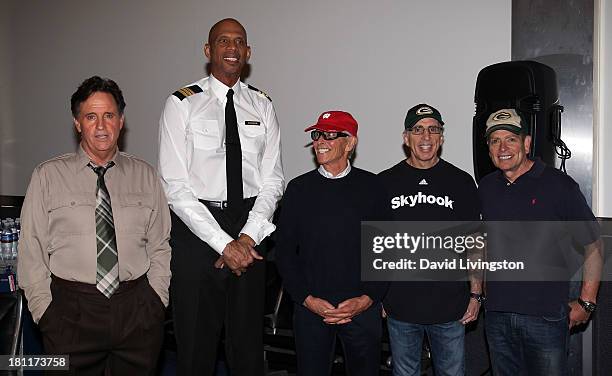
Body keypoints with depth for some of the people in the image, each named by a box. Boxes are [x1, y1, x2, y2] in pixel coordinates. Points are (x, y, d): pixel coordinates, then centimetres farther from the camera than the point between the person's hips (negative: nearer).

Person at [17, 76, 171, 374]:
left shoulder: (145, 175, 8)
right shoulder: (48, 176, 4)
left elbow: (160, 246, 8)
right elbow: (32, 253, 2)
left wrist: (156, 300, -2)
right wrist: (45, 311, -5)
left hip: (138, 312, 2)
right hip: (70, 311, -1)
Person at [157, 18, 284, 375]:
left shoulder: (262, 106, 6)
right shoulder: (182, 105, -4)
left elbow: (273, 179, 2)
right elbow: (175, 186, -10)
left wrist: (247, 237, -11)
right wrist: (224, 243, -15)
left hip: (251, 231, 3)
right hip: (197, 226, -2)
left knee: (249, 338, 14)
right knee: (196, 342, 9)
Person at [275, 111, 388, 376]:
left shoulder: (372, 187, 0)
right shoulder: (299, 188, 3)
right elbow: (285, 252, 2)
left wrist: (368, 298, -9)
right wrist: (307, 299, -7)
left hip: (363, 308, 0)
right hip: (310, 308, 1)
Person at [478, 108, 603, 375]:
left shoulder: (559, 185, -7)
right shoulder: (486, 188, 7)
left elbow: (593, 245, -3)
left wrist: (586, 302, -6)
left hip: (546, 316, -4)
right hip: (496, 315, 4)